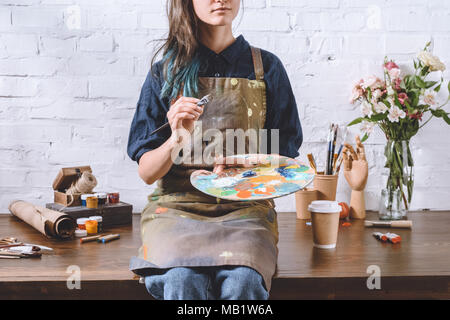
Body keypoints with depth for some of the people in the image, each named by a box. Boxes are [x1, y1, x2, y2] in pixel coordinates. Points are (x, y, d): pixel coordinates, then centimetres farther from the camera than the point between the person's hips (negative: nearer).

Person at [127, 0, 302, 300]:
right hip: (177, 206, 0)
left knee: (242, 280, -30)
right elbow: (146, 172, 3)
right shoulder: (166, 71, 6)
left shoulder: (267, 67, 7)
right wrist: (176, 139, -18)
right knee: (184, 279, -31)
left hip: (245, 207, 1)